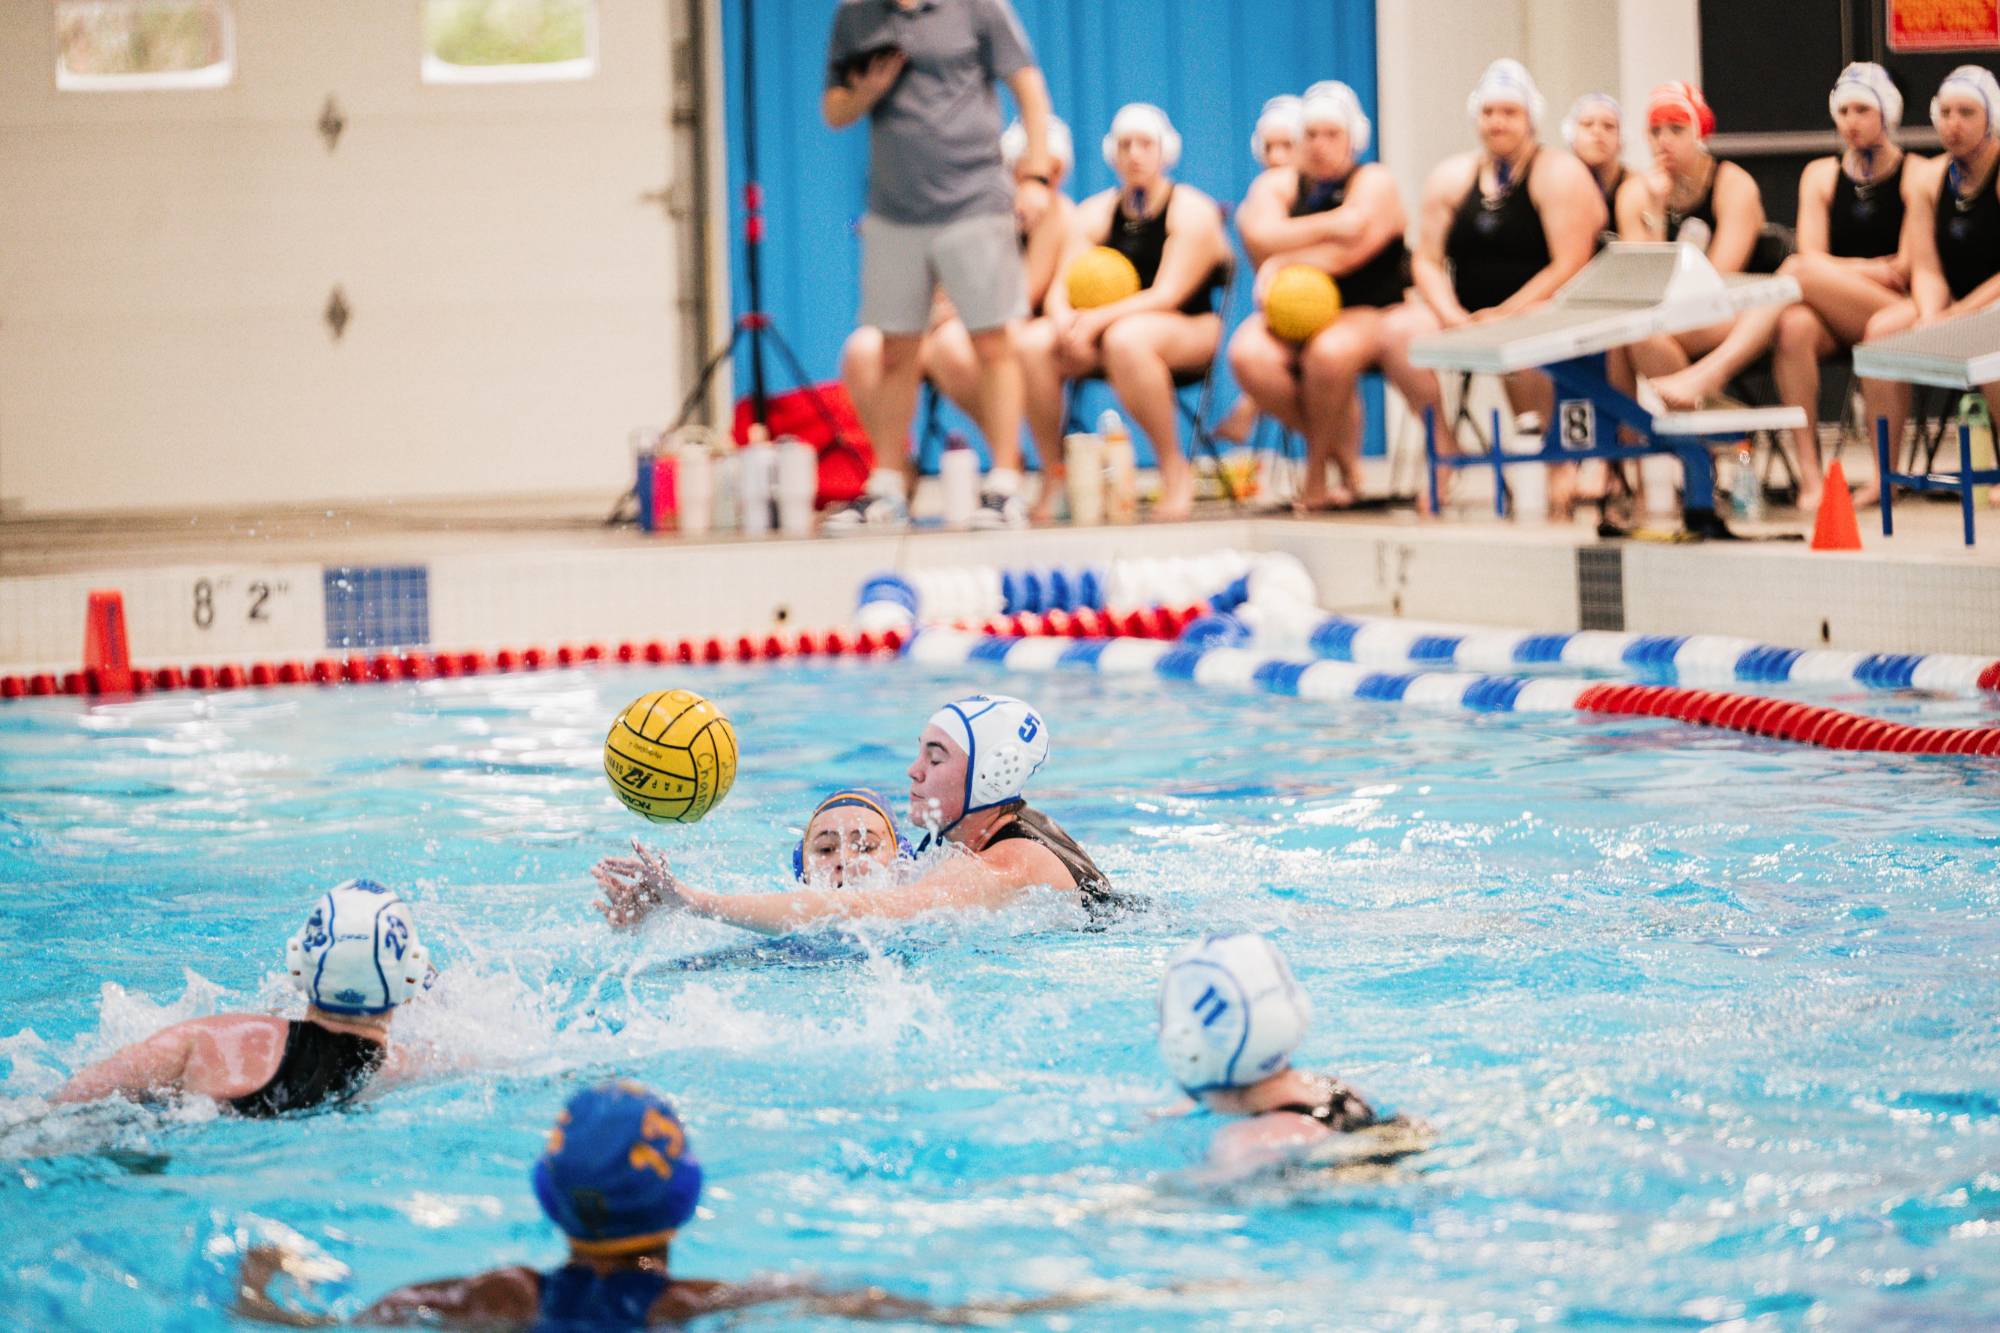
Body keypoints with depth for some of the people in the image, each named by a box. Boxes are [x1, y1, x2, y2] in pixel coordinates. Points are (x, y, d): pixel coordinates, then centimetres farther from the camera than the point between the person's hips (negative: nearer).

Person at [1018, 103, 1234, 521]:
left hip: (1187, 333, -5)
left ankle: (1175, 471, -26)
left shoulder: (1190, 211, -5)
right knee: (1031, 342, -24)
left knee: (1126, 338, -40)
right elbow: (1062, 287, 2)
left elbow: (1168, 294, -16)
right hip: (1107, 327, 5)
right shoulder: (1096, 212, 11)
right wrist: (1066, 322, -22)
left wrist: (1098, 319, -27)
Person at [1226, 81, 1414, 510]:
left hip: (1365, 315, -4)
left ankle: (1317, 469, -13)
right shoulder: (1276, 185, 13)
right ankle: (1343, 455, -11)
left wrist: (1281, 264, -8)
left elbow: (1346, 254, -15)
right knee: (1248, 354, -29)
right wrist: (1329, 225, -19)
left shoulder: (1373, 183, 1)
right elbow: (1260, 237, -9)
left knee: (1331, 351, -38)